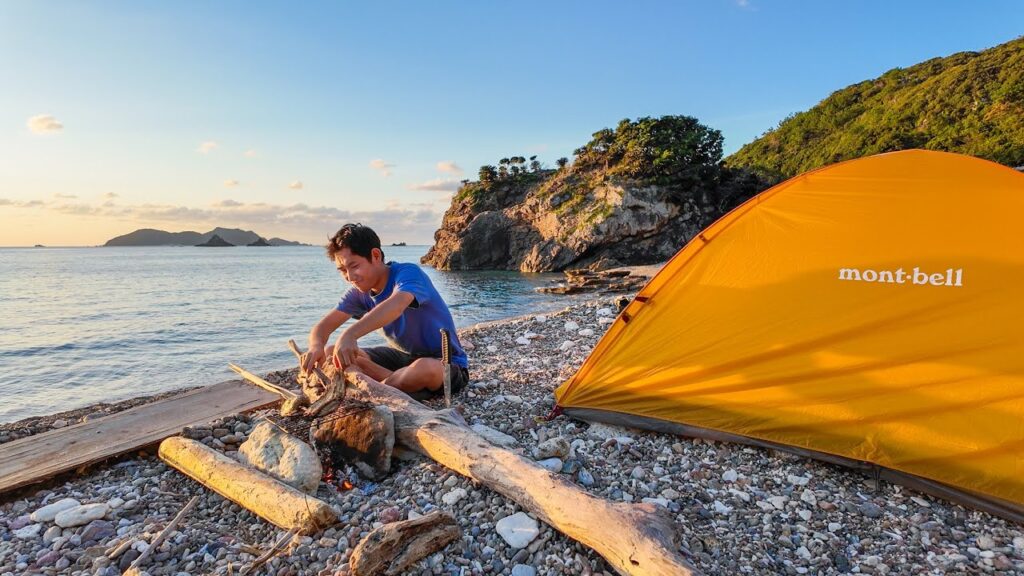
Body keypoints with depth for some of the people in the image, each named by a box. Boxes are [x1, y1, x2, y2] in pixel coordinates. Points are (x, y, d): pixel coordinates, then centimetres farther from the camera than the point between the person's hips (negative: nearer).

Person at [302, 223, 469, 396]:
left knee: (426, 368, -43)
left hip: (447, 363, -7)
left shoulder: (408, 273, -22)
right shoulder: (360, 292, 0)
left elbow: (397, 304, -45)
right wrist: (316, 347, -32)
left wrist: (349, 334, -59)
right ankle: (398, 379, -17)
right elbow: (323, 326, -6)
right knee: (330, 353, -2)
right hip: (405, 356, 7)